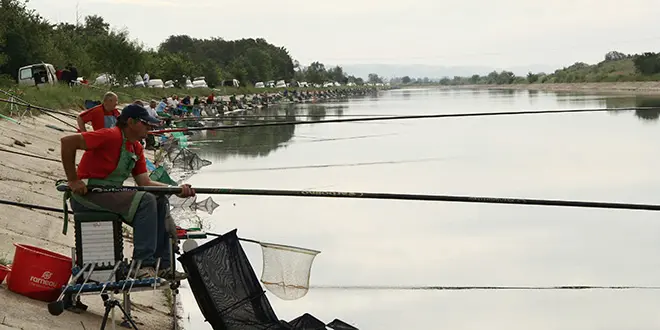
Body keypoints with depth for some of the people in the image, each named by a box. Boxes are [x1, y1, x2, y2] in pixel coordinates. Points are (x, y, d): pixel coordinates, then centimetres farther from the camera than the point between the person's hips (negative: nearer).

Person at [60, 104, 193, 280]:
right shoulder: (111, 136, -16)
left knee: (160, 201, 2)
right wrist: (73, 180, -21)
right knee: (146, 200, -24)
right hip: (86, 195, -10)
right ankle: (144, 265, -24)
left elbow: (145, 182, 9)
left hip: (110, 193, 10)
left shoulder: (137, 148, 13)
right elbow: (68, 141, -24)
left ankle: (162, 266, 0)